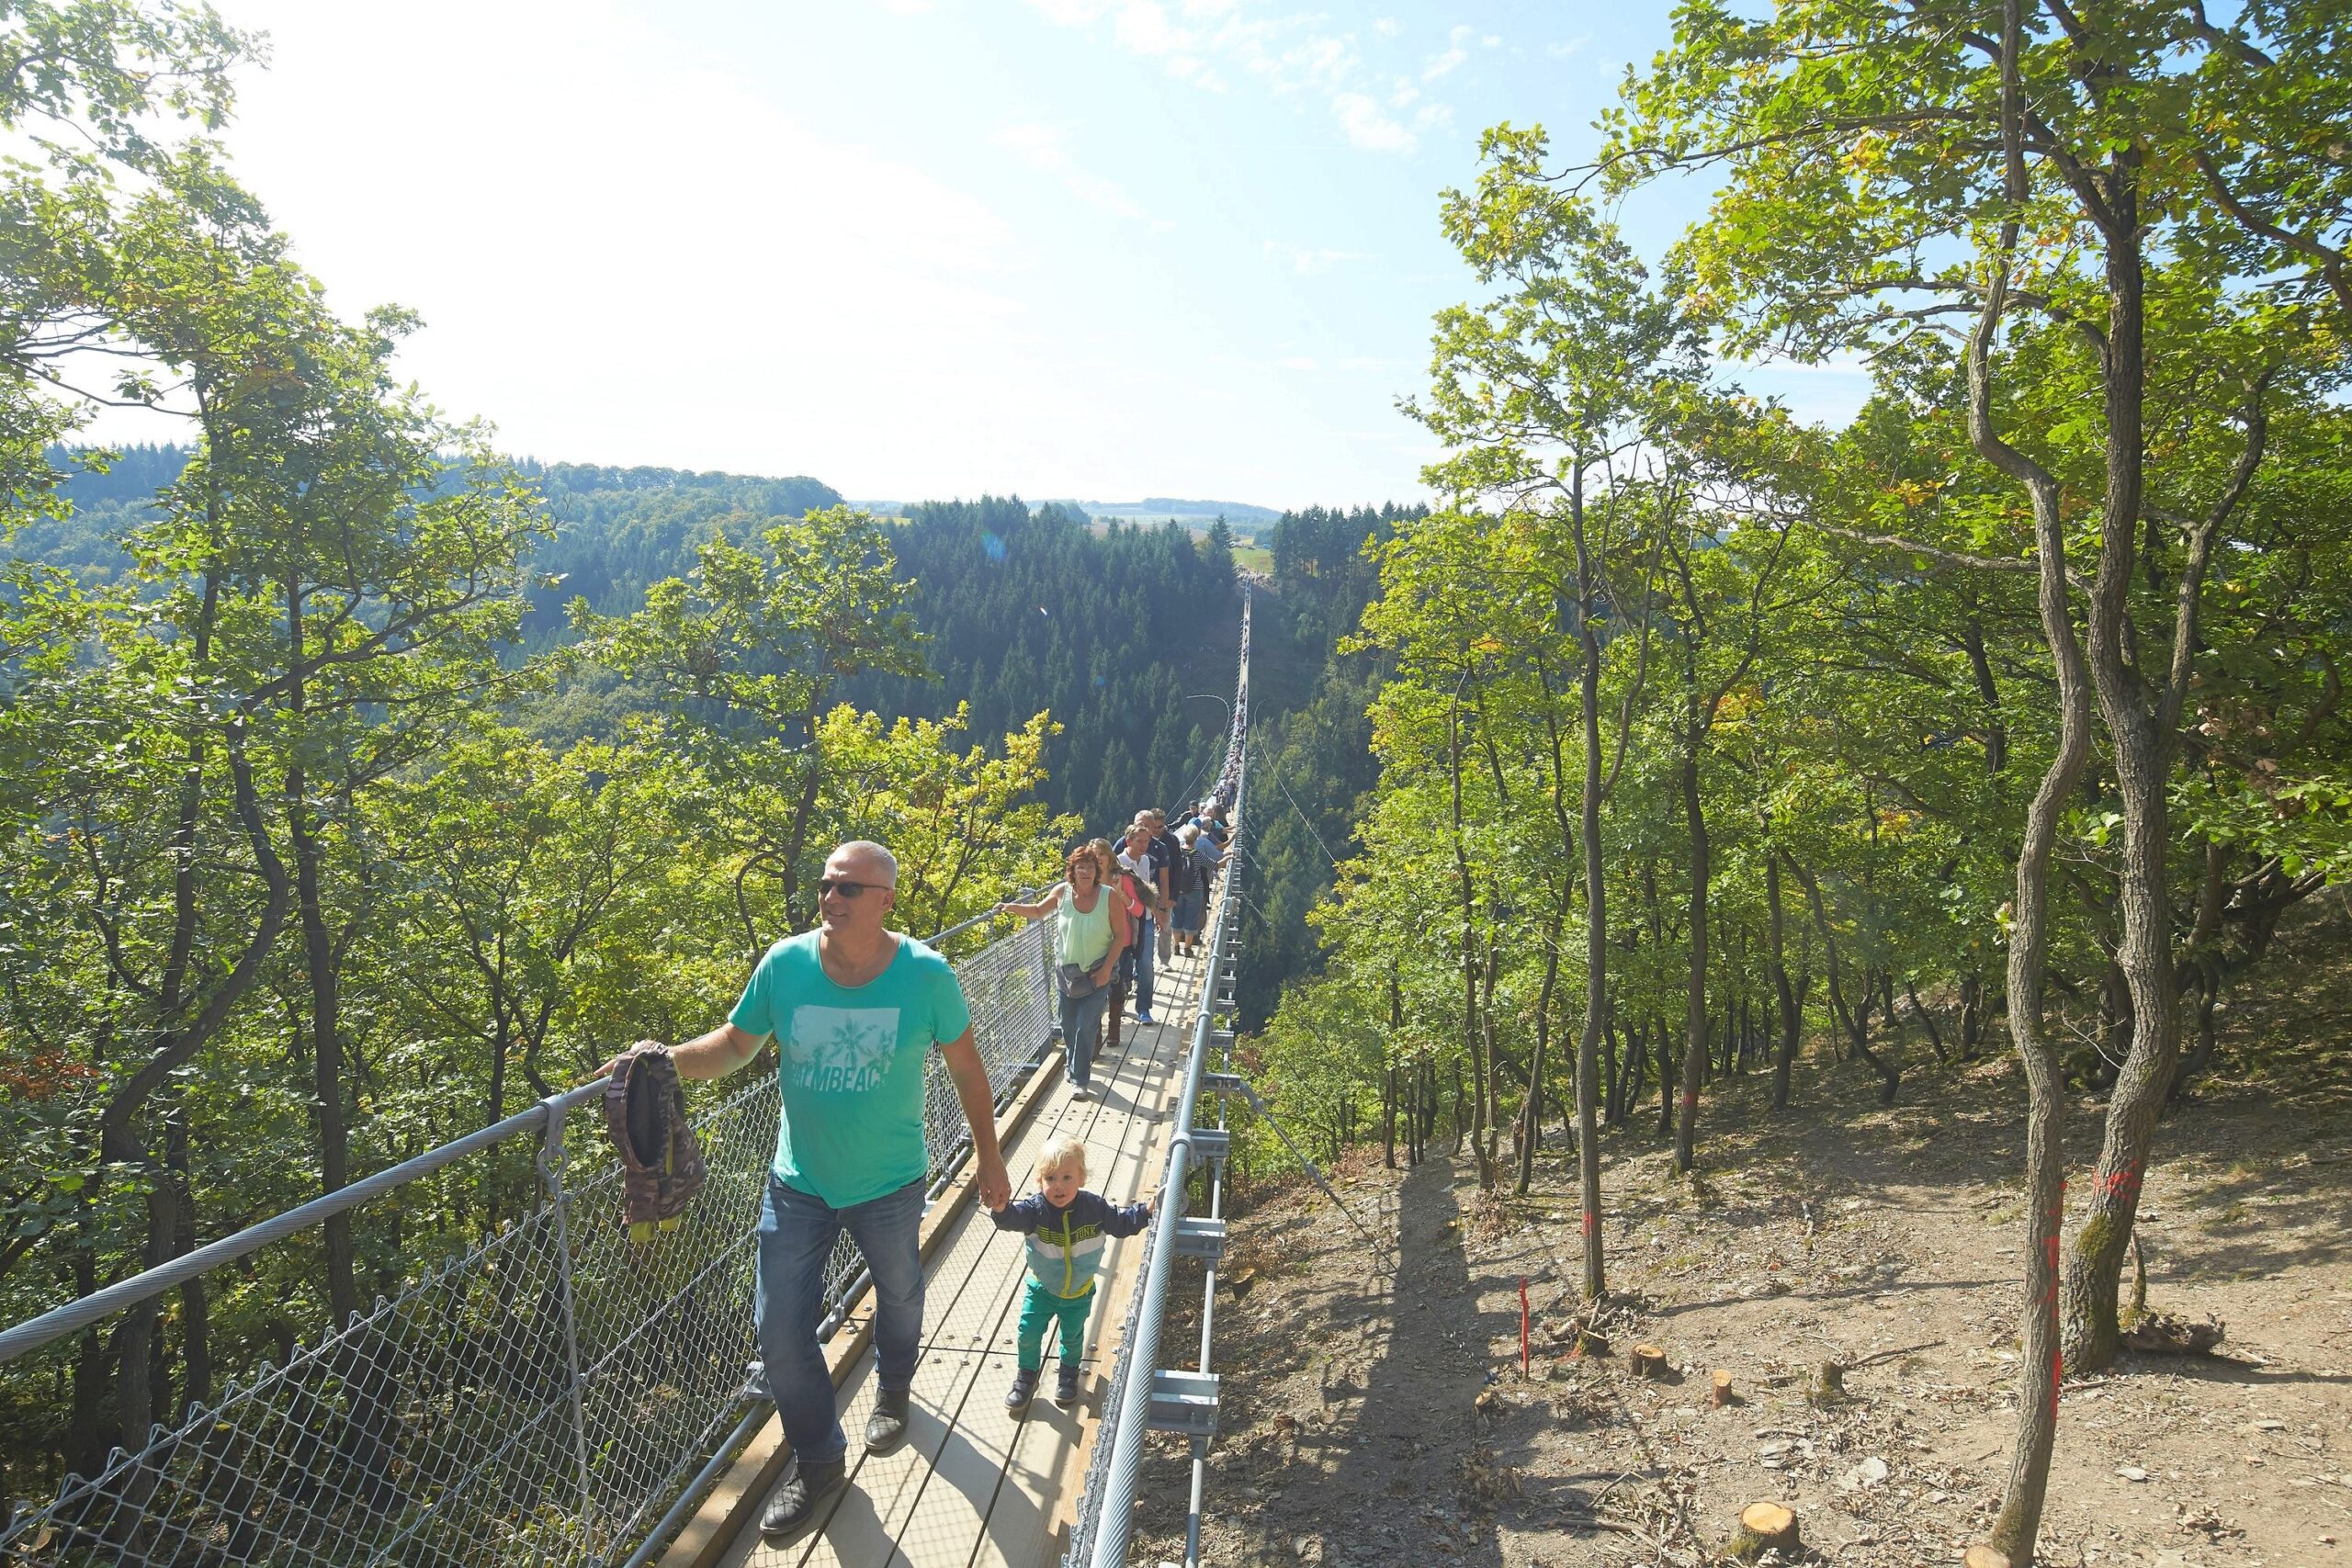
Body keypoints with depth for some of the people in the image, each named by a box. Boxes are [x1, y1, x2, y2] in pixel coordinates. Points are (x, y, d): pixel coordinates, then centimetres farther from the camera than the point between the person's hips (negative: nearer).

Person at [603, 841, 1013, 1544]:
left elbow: (966, 1068, -8)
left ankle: (892, 1393, 57)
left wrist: (988, 1158, -2)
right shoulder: (785, 964, -16)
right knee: (779, 1325, 2)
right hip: (799, 1182, 1)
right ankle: (818, 1460, 27)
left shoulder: (926, 975, -20)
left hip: (889, 1183, -1)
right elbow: (735, 1043, -3)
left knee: (898, 1296, 23)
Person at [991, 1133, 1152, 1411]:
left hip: (1079, 1292, 1)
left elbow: (1122, 1222, -7)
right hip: (1041, 1288, -1)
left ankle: (1069, 1374, 50)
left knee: (1072, 1338, 20)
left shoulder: (1094, 1208, -21)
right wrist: (1001, 1208, -65)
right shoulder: (1035, 1208, -26)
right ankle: (1026, 1376, 36)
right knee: (1028, 1334, 7)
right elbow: (1013, 1217, -43)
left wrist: (1146, 1211, -21)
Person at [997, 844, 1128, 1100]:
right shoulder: (1062, 892, -8)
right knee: (1069, 1027, 14)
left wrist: (1107, 968, -13)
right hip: (1066, 971, 3)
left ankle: (1080, 1079, 6)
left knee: (1086, 1026, -8)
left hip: (1097, 974, -3)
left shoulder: (1109, 897, -16)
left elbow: (1120, 935, -10)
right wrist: (1011, 908, -2)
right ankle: (1072, 1064, 40)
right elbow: (1039, 911, 12)